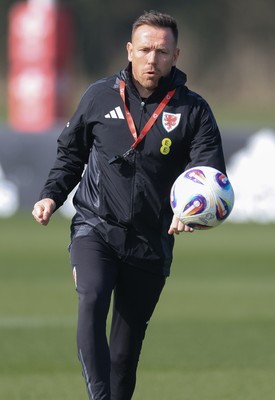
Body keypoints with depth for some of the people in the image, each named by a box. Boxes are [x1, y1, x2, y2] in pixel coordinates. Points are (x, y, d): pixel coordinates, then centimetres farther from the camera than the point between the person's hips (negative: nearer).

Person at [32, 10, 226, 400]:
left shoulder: (193, 111, 1)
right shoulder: (100, 97, 4)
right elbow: (71, 152, 18)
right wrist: (52, 195, 2)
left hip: (152, 240, 1)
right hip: (95, 227, -1)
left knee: (128, 340, 7)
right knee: (92, 302, -27)